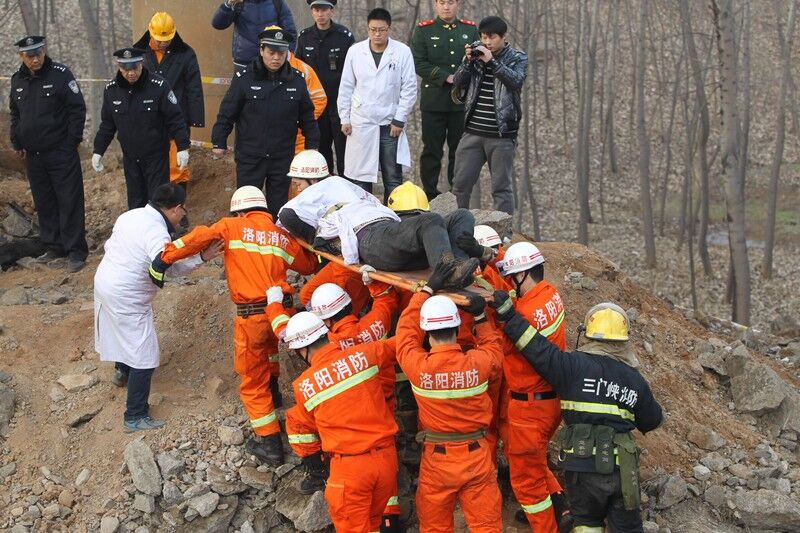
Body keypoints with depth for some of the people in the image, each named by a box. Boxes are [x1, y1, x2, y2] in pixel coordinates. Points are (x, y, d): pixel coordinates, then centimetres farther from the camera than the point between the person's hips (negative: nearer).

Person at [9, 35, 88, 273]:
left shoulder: (60, 74, -8)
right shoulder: (17, 80, 9)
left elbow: (77, 109, -7)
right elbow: (15, 114, 21)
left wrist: (72, 141, -10)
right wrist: (16, 142, 13)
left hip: (61, 153, -6)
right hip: (33, 155, 6)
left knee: (69, 202, -5)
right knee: (44, 203, 11)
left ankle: (76, 251, -1)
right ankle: (54, 247, 22)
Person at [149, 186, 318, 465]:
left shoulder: (232, 227, 1)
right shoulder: (282, 235, 9)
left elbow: (199, 237, -14)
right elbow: (308, 265, 18)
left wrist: (165, 257, -9)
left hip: (251, 316, -4)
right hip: (279, 311, 4)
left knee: (253, 382, 9)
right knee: (269, 339, 40)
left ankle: (270, 444, 10)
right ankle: (272, 389, 47)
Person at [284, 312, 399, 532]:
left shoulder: (304, 385, -9)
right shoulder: (364, 354, -7)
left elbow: (300, 424, 7)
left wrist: (311, 458, 26)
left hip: (350, 466, -3)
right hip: (387, 456, 3)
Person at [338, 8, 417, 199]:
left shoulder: (402, 52, -3)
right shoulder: (355, 51, 2)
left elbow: (409, 88, -2)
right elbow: (346, 88, 8)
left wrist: (399, 120, -5)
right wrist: (345, 119, 5)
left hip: (391, 125, -1)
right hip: (361, 124, 1)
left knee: (393, 179, 3)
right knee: (361, 177, 6)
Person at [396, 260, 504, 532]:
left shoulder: (418, 367, -17)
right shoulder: (479, 362, -15)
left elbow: (406, 330, 2)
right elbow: (494, 350, 11)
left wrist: (428, 289, 7)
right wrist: (481, 318, 9)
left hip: (437, 458, -1)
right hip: (477, 455, 1)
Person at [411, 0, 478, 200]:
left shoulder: (471, 29, 10)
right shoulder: (423, 30, 2)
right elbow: (418, 63, -6)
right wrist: (446, 77, -14)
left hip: (463, 101, 2)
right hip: (434, 101, -2)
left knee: (460, 151, 7)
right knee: (432, 151, 2)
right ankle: (430, 197, 10)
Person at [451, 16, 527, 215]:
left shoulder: (518, 58, 1)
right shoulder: (476, 54, 10)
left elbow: (516, 81, -18)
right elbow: (457, 83, 5)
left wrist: (491, 61, -21)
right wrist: (468, 61, -10)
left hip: (502, 135, -3)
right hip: (472, 132, 3)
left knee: (502, 188, 3)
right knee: (460, 184, 5)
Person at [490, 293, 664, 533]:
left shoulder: (576, 366, -11)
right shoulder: (636, 381, 3)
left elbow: (540, 351, -17)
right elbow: (652, 421, 16)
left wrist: (509, 316, -13)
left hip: (584, 466, -2)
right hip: (623, 469, 2)